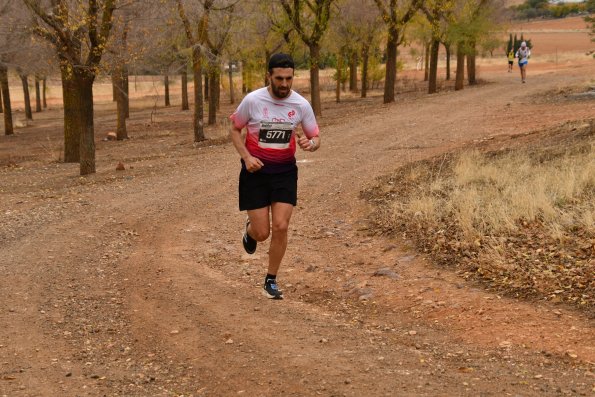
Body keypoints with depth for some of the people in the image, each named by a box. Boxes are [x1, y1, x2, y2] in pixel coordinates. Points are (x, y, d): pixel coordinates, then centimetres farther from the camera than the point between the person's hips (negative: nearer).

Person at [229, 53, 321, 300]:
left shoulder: (301, 105, -7)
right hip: (256, 170, -1)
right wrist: (246, 157, -13)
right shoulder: (253, 100, -13)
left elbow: (315, 138, 4)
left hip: (285, 171, 2)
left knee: (281, 226, -9)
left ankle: (271, 282, 9)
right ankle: (250, 230, 38)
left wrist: (310, 144, -22)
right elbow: (234, 129, 2)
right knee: (262, 232, -3)